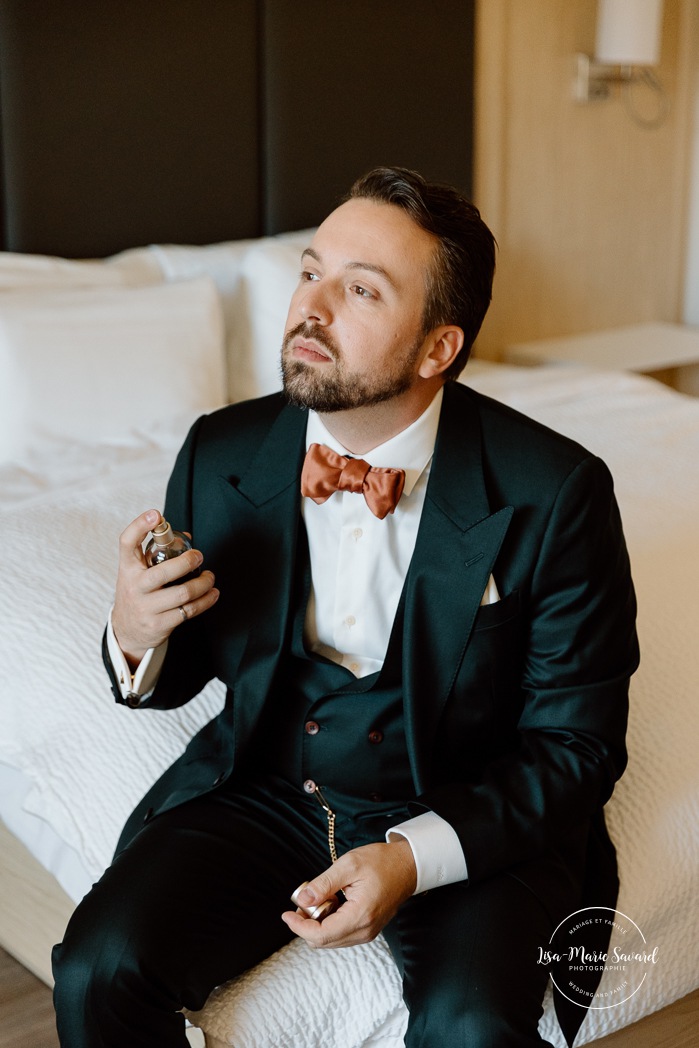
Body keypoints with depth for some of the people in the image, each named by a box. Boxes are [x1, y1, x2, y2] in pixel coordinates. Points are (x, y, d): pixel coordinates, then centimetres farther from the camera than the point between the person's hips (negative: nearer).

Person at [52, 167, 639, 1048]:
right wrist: (137, 638, -18)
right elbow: (181, 673, 7)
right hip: (265, 790, 3)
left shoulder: (556, 493, -16)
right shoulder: (219, 456, -6)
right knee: (99, 968, -19)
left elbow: (577, 740, -9)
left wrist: (416, 856, -23)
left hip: (467, 817, -2)